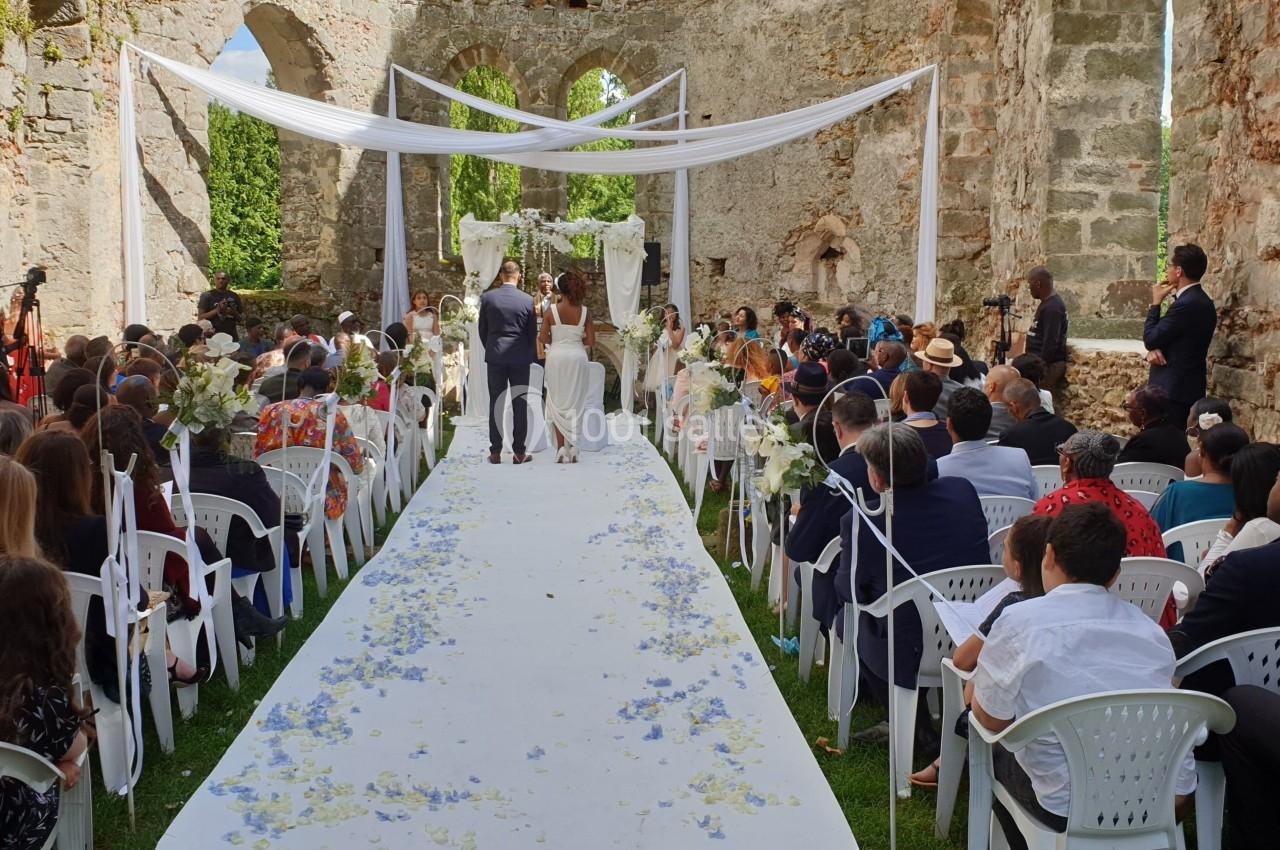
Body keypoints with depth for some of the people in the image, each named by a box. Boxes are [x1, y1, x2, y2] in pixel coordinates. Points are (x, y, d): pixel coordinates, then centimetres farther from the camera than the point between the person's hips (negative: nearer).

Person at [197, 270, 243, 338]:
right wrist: (217, 310, -14)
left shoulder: (234, 296, 13)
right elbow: (200, 317, -3)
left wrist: (234, 313, -5)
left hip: (231, 335, 4)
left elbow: (240, 318, 16)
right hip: (213, 335, -4)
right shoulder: (207, 296, 2)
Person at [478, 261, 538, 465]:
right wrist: (531, 356, 15)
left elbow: (482, 329, 4)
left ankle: (495, 452, 7)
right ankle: (519, 452, 6)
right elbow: (533, 333, 1)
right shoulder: (527, 300, -5)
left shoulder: (487, 298, -3)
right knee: (520, 405, 4)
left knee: (496, 404, 6)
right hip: (520, 358, -1)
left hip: (495, 356, 1)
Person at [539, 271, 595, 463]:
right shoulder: (584, 311, -2)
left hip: (557, 358, -1)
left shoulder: (552, 310, -7)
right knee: (576, 403, 10)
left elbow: (543, 339, -8)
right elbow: (591, 341, -3)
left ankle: (561, 448, 3)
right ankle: (573, 449, 10)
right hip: (577, 358, 1)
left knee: (558, 403, 9)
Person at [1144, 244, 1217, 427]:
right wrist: (1153, 350, -7)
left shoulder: (1186, 304, -20)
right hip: (1186, 388, 10)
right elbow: (1162, 337, 15)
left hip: (1174, 391, -10)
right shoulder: (1199, 300, 13)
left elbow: (1150, 339, -14)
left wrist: (1156, 302, -4)